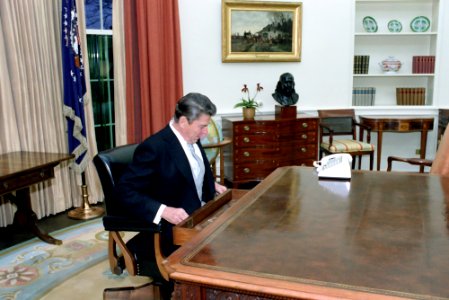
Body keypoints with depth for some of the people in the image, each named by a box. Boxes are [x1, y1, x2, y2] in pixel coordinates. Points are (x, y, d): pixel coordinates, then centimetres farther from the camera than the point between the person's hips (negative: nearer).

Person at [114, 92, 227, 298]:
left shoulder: (192, 139, 4)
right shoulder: (154, 148, -21)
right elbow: (124, 191, -22)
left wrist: (212, 185, 4)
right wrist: (163, 211, -32)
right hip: (170, 231, -8)